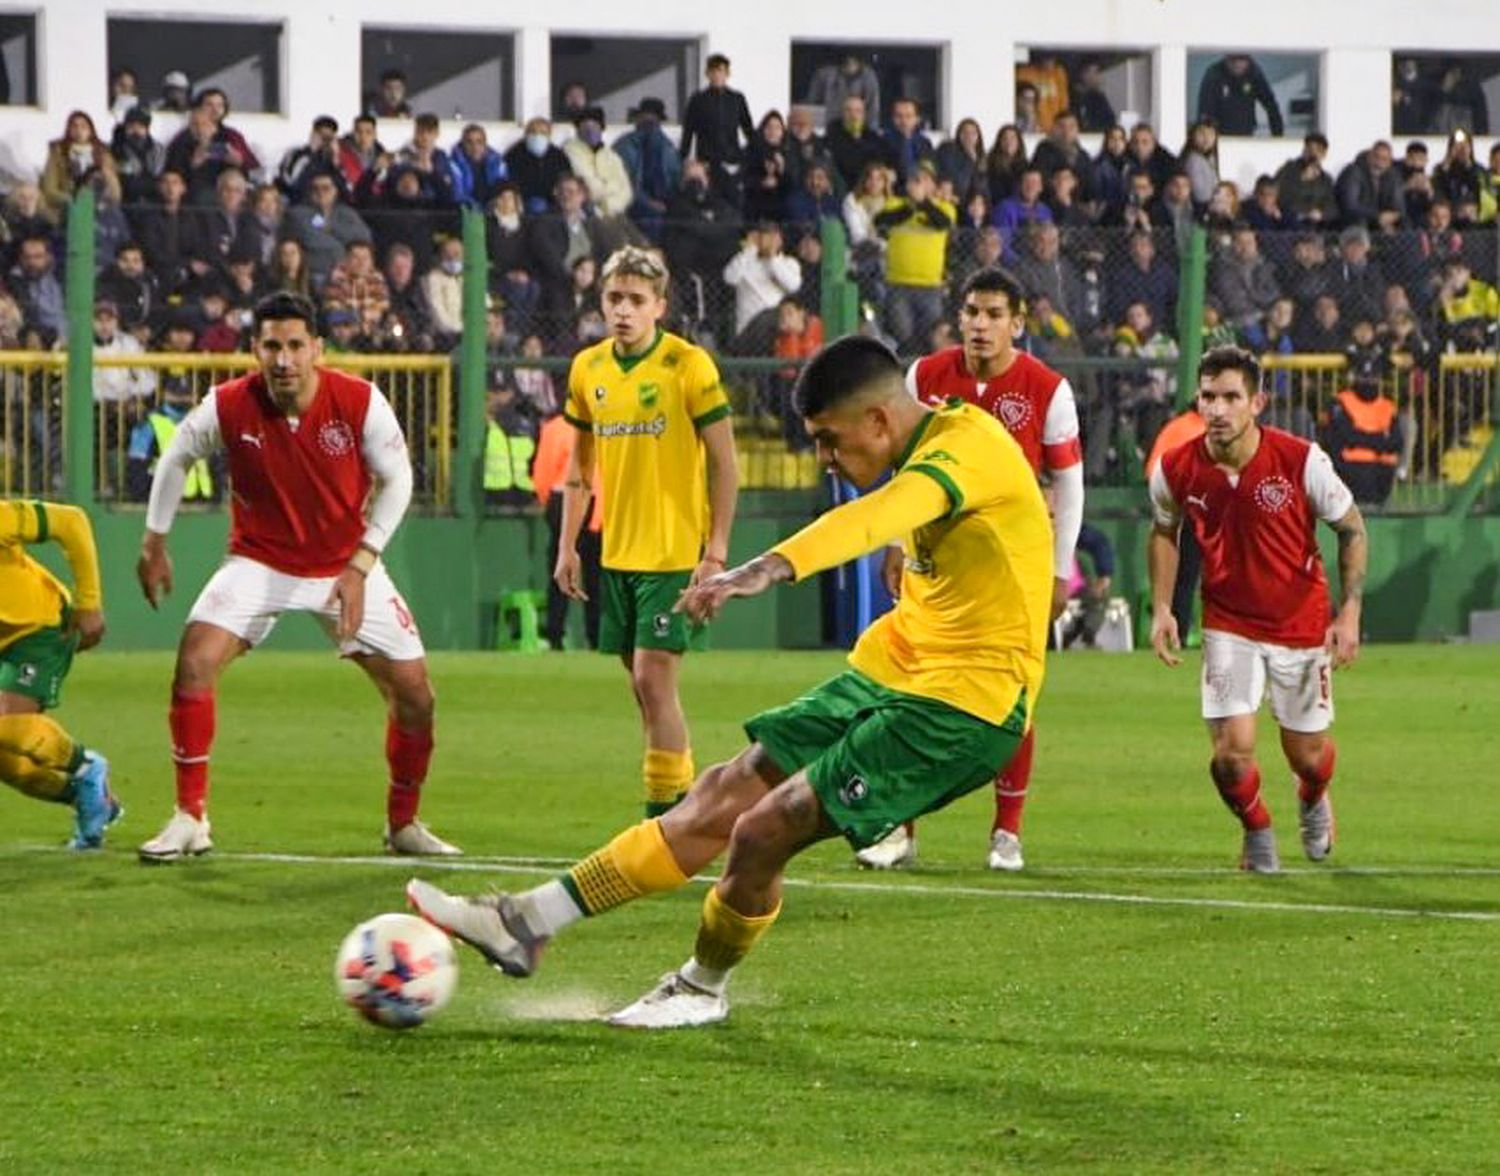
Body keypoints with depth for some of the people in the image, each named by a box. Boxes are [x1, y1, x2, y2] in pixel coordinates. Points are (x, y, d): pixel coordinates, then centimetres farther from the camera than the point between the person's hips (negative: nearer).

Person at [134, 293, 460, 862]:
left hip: (347, 566, 0)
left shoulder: (360, 402, -20)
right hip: (259, 562, 0)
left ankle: (403, 824, 20)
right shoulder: (228, 407, -18)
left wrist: (360, 565, -16)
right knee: (194, 661, -21)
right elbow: (176, 458, 2)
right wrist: (154, 542, 4)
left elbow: (396, 479, -9)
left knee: (415, 695, -3)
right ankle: (190, 819, -10)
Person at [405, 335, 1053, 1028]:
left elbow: (880, 515, -38)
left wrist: (770, 569, -53)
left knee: (762, 832, -12)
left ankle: (701, 990, 14)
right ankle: (526, 923, 8)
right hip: (894, 674, 10)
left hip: (963, 703, -10)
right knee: (723, 797, 5)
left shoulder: (968, 446, -19)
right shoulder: (928, 455, 12)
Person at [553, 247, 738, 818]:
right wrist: (567, 546, 13)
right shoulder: (588, 368, 7)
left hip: (676, 552, -6)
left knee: (653, 679, -11)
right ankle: (681, 799, 21)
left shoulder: (689, 365, -10)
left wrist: (716, 551, -13)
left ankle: (668, 810, -4)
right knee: (643, 685, 10)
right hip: (617, 552, 6)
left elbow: (724, 462, -8)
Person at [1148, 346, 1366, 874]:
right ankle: (1257, 830, 21)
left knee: (1307, 755, 8)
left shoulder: (1302, 460, -19)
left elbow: (1351, 528, -5)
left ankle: (1313, 800, 48)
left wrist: (1350, 612, -11)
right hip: (1228, 624, 1)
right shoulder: (1176, 470, -13)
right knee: (1232, 752, -13)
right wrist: (1161, 607, 1)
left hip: (1302, 625, -1)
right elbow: (1164, 532, 9)